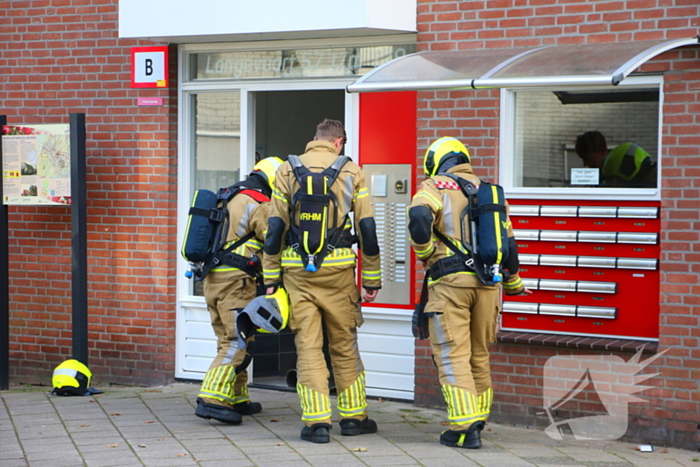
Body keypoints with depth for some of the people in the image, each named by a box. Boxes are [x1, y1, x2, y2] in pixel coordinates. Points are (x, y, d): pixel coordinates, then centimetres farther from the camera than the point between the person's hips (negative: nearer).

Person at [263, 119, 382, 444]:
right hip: (338, 268, 0)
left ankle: (317, 421, -1)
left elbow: (276, 227, 1)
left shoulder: (288, 170, 5)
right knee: (344, 344, 12)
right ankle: (353, 416, 18)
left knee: (307, 345, 3)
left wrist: (271, 277, 5)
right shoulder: (351, 171, 4)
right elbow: (367, 227, 3)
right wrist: (372, 279, 8)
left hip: (297, 268, 0)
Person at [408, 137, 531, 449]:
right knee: (479, 355, 16)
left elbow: (419, 216, -19)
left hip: (450, 280, -5)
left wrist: (424, 253, -3)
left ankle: (464, 427, -12)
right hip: (488, 282, 5)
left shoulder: (435, 186, 3)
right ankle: (478, 419, 23)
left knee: (453, 355, -4)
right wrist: (513, 283, 33)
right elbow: (508, 241, 20)